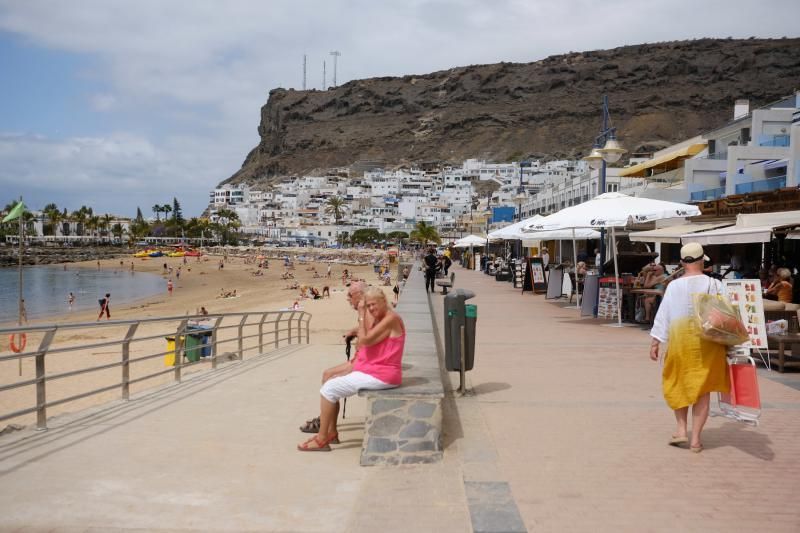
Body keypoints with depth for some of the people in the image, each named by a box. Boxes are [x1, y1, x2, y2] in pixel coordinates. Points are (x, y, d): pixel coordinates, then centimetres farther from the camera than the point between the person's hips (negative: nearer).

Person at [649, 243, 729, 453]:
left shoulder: (674, 286, -3)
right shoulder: (714, 285, -5)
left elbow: (663, 315, -2)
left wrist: (655, 342, 3)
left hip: (680, 340, 0)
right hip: (708, 342, 0)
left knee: (678, 385, 19)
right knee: (703, 389, 7)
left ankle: (682, 430, 13)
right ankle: (696, 438, 8)